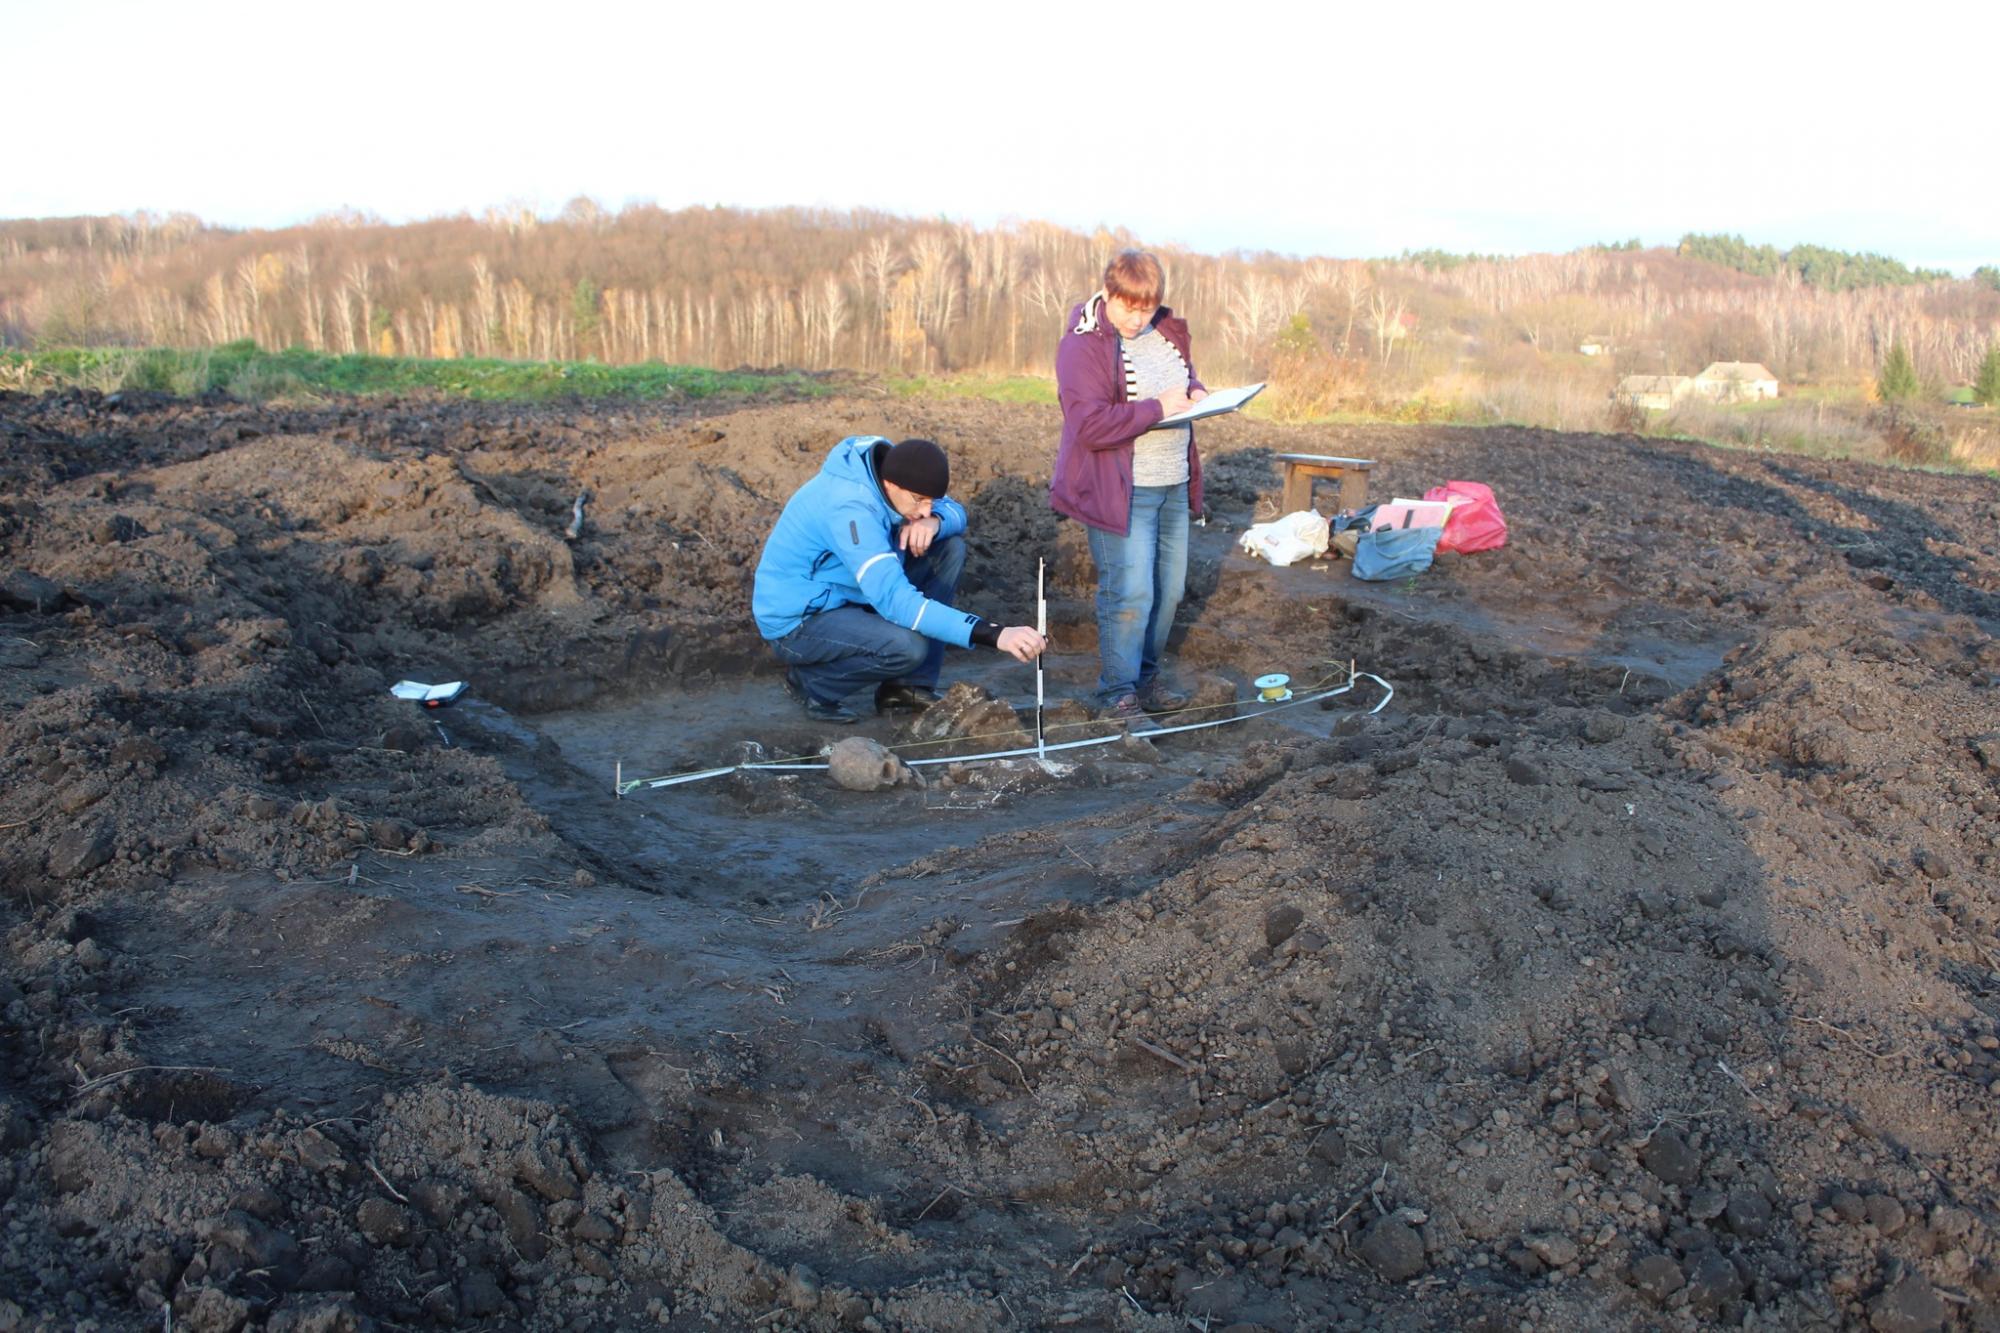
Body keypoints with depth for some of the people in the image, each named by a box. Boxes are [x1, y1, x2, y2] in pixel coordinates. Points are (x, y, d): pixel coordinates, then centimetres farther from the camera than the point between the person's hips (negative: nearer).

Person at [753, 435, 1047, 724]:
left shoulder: (890, 467, -8)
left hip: (846, 592, 9)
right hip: (798, 619, -9)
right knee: (908, 646, -34)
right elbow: (895, 600, -41)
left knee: (950, 548, -5)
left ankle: (907, 688, -1)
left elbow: (956, 513, 5)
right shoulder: (849, 508, -33)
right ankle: (811, 682, -4)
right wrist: (993, 634, -46)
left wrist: (934, 521, -22)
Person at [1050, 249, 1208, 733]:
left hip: (1173, 484, 8)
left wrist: (1195, 391, 3)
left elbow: (1185, 372, 28)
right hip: (1120, 489, -8)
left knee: (1169, 588, 13)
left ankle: (1146, 675, 29)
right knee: (1130, 592, -10)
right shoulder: (1084, 344, -14)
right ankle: (1118, 696, 1)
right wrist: (1158, 408, -23)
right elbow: (1089, 425, -23)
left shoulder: (1167, 330, 9)